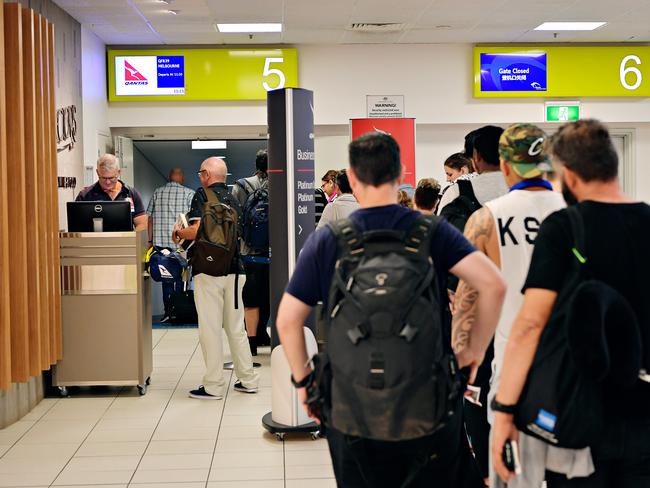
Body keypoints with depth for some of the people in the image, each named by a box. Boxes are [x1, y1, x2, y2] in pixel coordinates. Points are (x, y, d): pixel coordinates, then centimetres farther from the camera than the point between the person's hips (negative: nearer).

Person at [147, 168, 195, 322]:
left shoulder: (157, 193, 8)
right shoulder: (189, 193, -1)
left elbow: (149, 218, 8)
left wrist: (151, 240, 13)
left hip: (161, 242, 3)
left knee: (166, 278, 9)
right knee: (181, 278, 5)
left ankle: (168, 311, 4)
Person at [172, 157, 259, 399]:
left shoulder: (203, 195, -6)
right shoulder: (234, 200, 13)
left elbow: (196, 231, -19)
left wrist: (178, 233, 3)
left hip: (209, 270, -6)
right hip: (234, 269, 6)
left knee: (210, 328, 0)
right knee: (236, 327, 14)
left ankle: (214, 386, 4)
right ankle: (248, 379, 18)